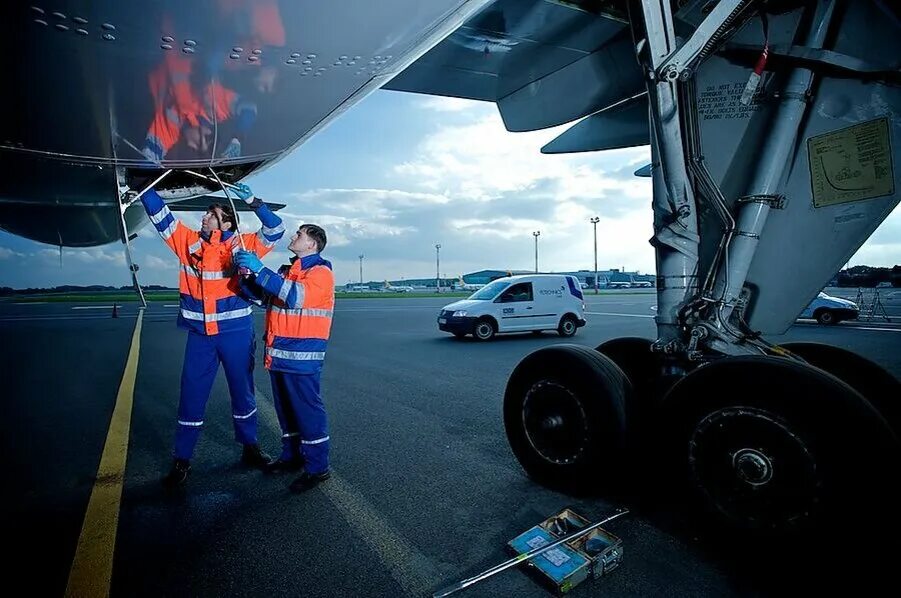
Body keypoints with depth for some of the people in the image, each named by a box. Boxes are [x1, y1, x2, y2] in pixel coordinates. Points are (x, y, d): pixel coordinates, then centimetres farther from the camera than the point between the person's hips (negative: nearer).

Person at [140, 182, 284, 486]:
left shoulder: (240, 244, -3)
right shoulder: (189, 241, 6)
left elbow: (275, 231, -10)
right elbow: (161, 217, 12)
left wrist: (253, 201, -17)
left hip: (236, 333, -2)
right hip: (199, 335, 3)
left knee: (242, 391, 13)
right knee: (191, 395, 8)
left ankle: (250, 448, 31)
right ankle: (182, 460, 23)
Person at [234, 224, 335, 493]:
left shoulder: (321, 272, -9)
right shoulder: (287, 271, 18)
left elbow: (295, 295, -26)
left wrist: (259, 269, -25)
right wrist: (247, 271, -1)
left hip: (302, 355, -8)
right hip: (279, 353, 9)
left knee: (307, 409, -3)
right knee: (285, 409, 17)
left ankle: (317, 467, 8)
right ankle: (291, 455, 32)